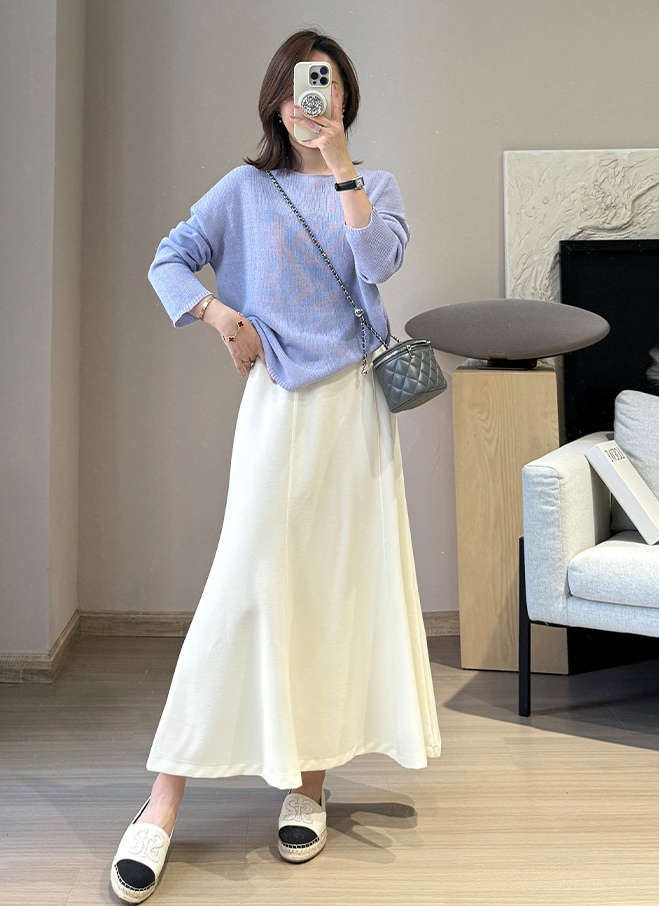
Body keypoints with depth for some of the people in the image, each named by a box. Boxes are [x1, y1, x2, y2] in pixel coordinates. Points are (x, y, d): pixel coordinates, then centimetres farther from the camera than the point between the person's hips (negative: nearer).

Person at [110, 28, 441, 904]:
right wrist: (221, 313, -10)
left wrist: (340, 165, -13)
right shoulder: (248, 187, 8)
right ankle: (161, 808, -4)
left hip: (356, 401, 3)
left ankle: (311, 784, 14)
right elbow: (169, 259, 6)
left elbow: (380, 259, -7)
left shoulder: (375, 184, 12)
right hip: (279, 399, -2)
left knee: (345, 583, 2)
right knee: (248, 584, -9)